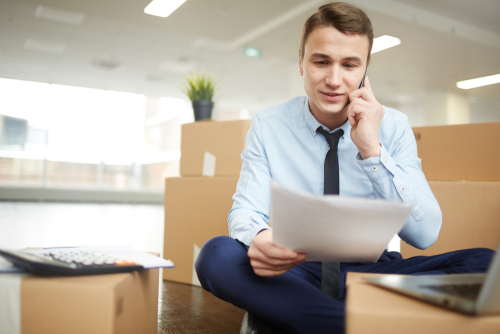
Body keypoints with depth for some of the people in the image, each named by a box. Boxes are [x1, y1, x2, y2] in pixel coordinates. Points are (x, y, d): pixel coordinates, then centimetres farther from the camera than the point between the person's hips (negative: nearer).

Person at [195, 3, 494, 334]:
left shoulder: (394, 126, -2)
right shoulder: (267, 126, -2)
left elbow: (425, 235, -9)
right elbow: (245, 210, -7)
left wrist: (372, 151, -21)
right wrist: (258, 238, -32)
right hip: (297, 275, 0)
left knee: (485, 263, -23)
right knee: (217, 254, -29)